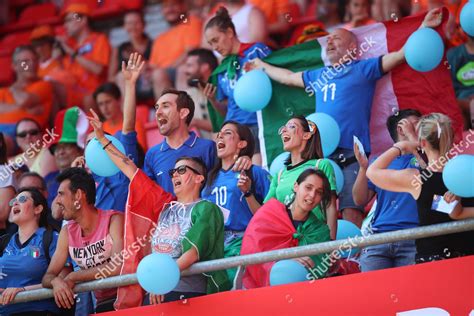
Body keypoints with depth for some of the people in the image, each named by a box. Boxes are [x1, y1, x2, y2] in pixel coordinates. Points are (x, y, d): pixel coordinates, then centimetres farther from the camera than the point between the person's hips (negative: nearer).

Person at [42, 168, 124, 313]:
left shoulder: (114, 220, -8)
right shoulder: (67, 232, 9)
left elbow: (119, 266, -20)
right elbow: (48, 276, 9)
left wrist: (72, 277, -14)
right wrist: (56, 282, -16)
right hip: (101, 305, 5)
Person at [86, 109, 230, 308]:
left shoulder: (206, 209, 3)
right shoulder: (165, 206, 20)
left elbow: (194, 250, -12)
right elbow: (131, 172, 25)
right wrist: (102, 139, 29)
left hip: (189, 292, -6)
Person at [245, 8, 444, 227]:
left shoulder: (363, 69, 8)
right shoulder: (318, 76, 25)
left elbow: (401, 55, 2)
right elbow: (287, 77, 42)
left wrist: (424, 27, -4)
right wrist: (263, 67, 52)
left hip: (351, 153, -6)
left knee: (351, 212, -16)